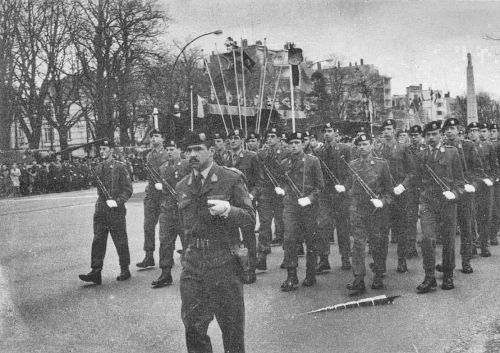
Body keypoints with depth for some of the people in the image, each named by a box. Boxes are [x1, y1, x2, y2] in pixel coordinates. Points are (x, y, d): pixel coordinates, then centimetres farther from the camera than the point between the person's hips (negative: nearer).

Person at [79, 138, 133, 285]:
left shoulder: (119, 168, -6)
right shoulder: (97, 168, 10)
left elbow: (128, 190, -8)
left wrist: (117, 201, -19)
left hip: (116, 211, -5)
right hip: (100, 210, 5)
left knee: (120, 242, 4)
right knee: (98, 240, -1)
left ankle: (125, 270, 17)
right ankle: (96, 272, 0)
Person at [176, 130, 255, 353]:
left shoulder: (232, 179, -5)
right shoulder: (182, 186, 11)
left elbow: (250, 218, -8)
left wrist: (227, 209, -24)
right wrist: (190, 249, 14)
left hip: (225, 263, -4)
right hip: (193, 263, 4)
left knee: (231, 325, 7)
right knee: (193, 325, 7)